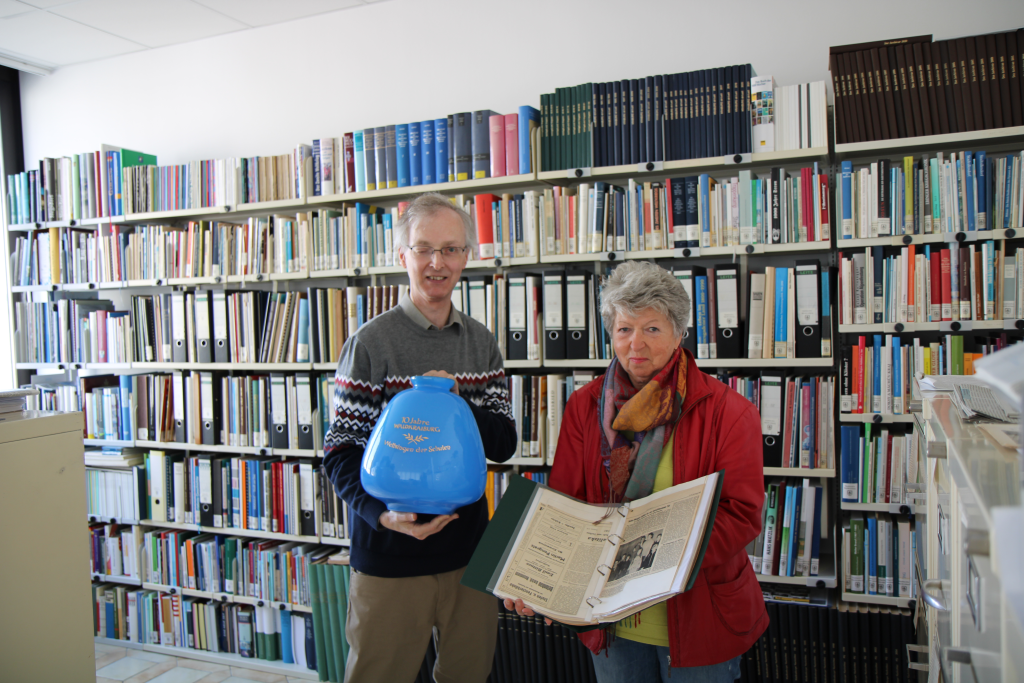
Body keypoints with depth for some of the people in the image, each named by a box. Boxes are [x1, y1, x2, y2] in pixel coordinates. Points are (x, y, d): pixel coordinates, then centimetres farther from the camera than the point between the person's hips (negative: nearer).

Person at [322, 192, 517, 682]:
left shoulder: (482, 343, 6)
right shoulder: (370, 343, -9)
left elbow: (505, 444, 3)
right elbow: (340, 452, -9)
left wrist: (457, 404, -16)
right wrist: (383, 512, -26)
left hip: (469, 546, 4)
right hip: (389, 552, -4)